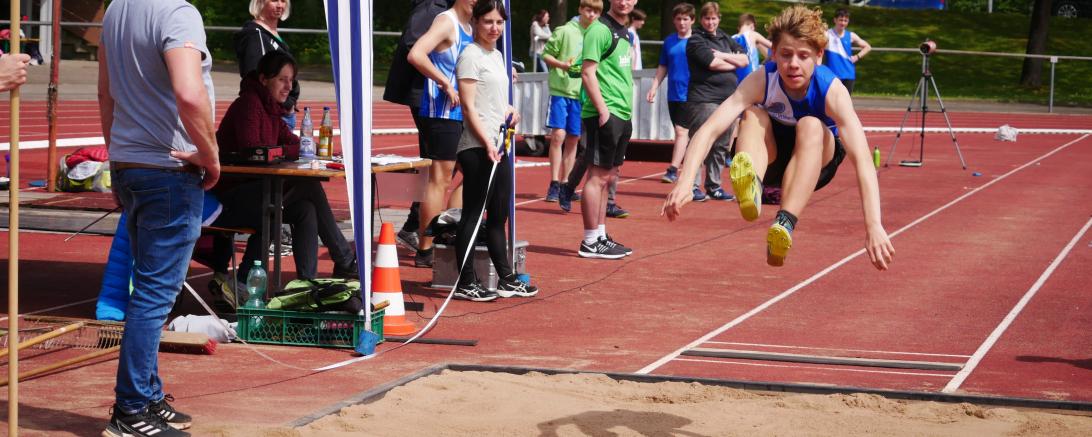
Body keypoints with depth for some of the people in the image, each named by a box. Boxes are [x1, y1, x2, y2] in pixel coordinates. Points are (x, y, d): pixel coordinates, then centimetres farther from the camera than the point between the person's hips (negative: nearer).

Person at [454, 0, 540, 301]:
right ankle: (465, 284, 0)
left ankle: (506, 279, 20)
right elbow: (469, 107, -14)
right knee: (473, 214, -5)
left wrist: (510, 110, 7)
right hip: (476, 148, -9)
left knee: (498, 215, 13)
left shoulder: (497, 56, 17)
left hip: (499, 146, 9)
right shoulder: (471, 56, -9)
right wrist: (486, 143, -22)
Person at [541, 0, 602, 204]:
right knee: (558, 135, -9)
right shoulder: (565, 31, -4)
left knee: (573, 139, 8)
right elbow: (546, 54, -1)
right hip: (560, 90, -4)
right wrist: (562, 65, -16)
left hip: (582, 94, 4)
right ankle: (554, 185, -3)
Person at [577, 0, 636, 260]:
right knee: (598, 176, -6)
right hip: (605, 115, -9)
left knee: (609, 177, 13)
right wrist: (603, 110, -20)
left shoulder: (623, 32, 17)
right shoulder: (600, 30, -11)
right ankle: (590, 243, -3)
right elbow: (588, 72, -16)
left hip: (622, 115, 9)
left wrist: (626, 110, 18)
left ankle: (601, 236, 19)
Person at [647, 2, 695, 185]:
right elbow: (663, 67, 17)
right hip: (673, 94, 5)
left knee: (682, 131, -13)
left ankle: (673, 170, -17)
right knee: (680, 132, 12)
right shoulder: (669, 41, 10)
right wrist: (654, 88, 9)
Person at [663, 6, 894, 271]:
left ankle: (785, 224, -47)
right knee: (754, 115, -30)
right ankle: (751, 187, -58)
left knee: (810, 125, -34)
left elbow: (862, 159, -39)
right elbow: (709, 130, -35)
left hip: (816, 163, -1)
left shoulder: (832, 90, -28)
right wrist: (684, 182, -52)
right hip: (769, 159, 1)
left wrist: (873, 225, -52)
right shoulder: (761, 80, -25)